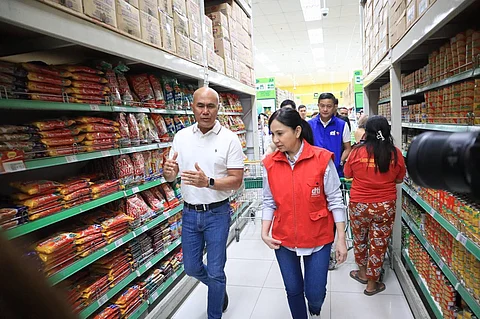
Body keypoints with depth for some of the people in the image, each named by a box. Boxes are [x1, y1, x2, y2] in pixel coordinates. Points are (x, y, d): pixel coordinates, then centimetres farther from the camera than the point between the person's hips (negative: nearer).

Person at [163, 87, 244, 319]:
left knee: (215, 272, 7)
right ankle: (219, 288, 49)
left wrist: (208, 182, -30)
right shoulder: (181, 136, 1)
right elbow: (171, 176, 5)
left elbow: (237, 181, -13)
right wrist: (168, 172, -20)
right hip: (189, 212, 4)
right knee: (191, 268, 18)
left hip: (217, 213, -4)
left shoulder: (229, 139, -11)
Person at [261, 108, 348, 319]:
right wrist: (264, 233, -6)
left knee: (315, 293, 10)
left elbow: (335, 200, -8)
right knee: (293, 290, 15)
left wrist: (341, 238, -7)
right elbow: (269, 202, 3)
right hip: (283, 239, 2)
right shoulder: (270, 163, -6)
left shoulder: (322, 159, -14)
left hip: (318, 238, -2)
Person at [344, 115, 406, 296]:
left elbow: (347, 174, 2)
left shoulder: (357, 151, -12)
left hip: (359, 205, 0)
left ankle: (362, 273, 41)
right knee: (379, 244, 13)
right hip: (385, 206, 1)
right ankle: (372, 284, 27)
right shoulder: (395, 153, -8)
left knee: (360, 239, 21)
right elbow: (399, 180, 6)